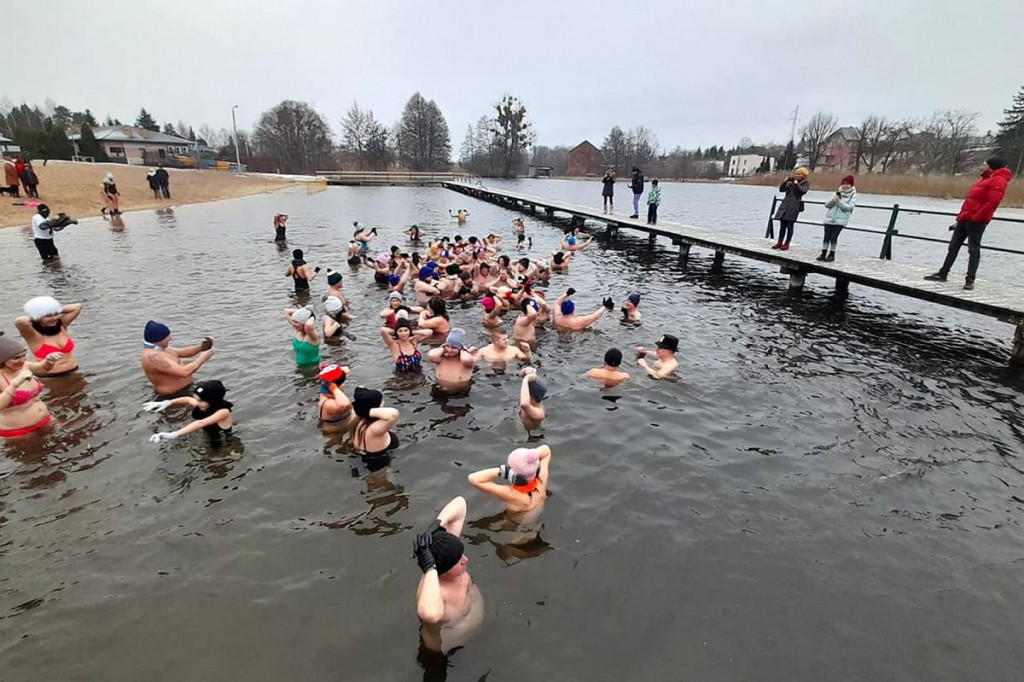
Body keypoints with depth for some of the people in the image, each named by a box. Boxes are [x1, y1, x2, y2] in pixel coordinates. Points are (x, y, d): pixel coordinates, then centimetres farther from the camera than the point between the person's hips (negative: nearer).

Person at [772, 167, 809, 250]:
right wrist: (785, 181, -2)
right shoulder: (790, 182, 16)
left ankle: (786, 244, 1)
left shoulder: (805, 184, 4)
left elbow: (803, 191, -14)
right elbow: (781, 189, 12)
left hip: (794, 205, -5)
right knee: (782, 225, 5)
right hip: (785, 204, 5)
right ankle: (780, 242, 12)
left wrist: (796, 183, -17)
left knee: (789, 225, -4)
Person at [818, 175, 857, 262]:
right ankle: (823, 254, 9)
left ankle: (832, 254, 5)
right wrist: (833, 200, -12)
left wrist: (839, 202, -16)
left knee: (833, 237, -6)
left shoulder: (853, 195, 3)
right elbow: (827, 205, 6)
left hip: (840, 220, -3)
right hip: (829, 218, 3)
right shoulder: (837, 193, 12)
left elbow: (849, 207, -11)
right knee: (826, 237, 2)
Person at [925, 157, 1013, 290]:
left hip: (976, 221, -9)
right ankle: (942, 274, 16)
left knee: (973, 249, -6)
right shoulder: (986, 179, 21)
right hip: (965, 219, 9)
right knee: (953, 246, 10)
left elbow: (991, 203, -20)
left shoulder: (998, 181, -10)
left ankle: (970, 280, -2)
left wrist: (975, 218, -19)